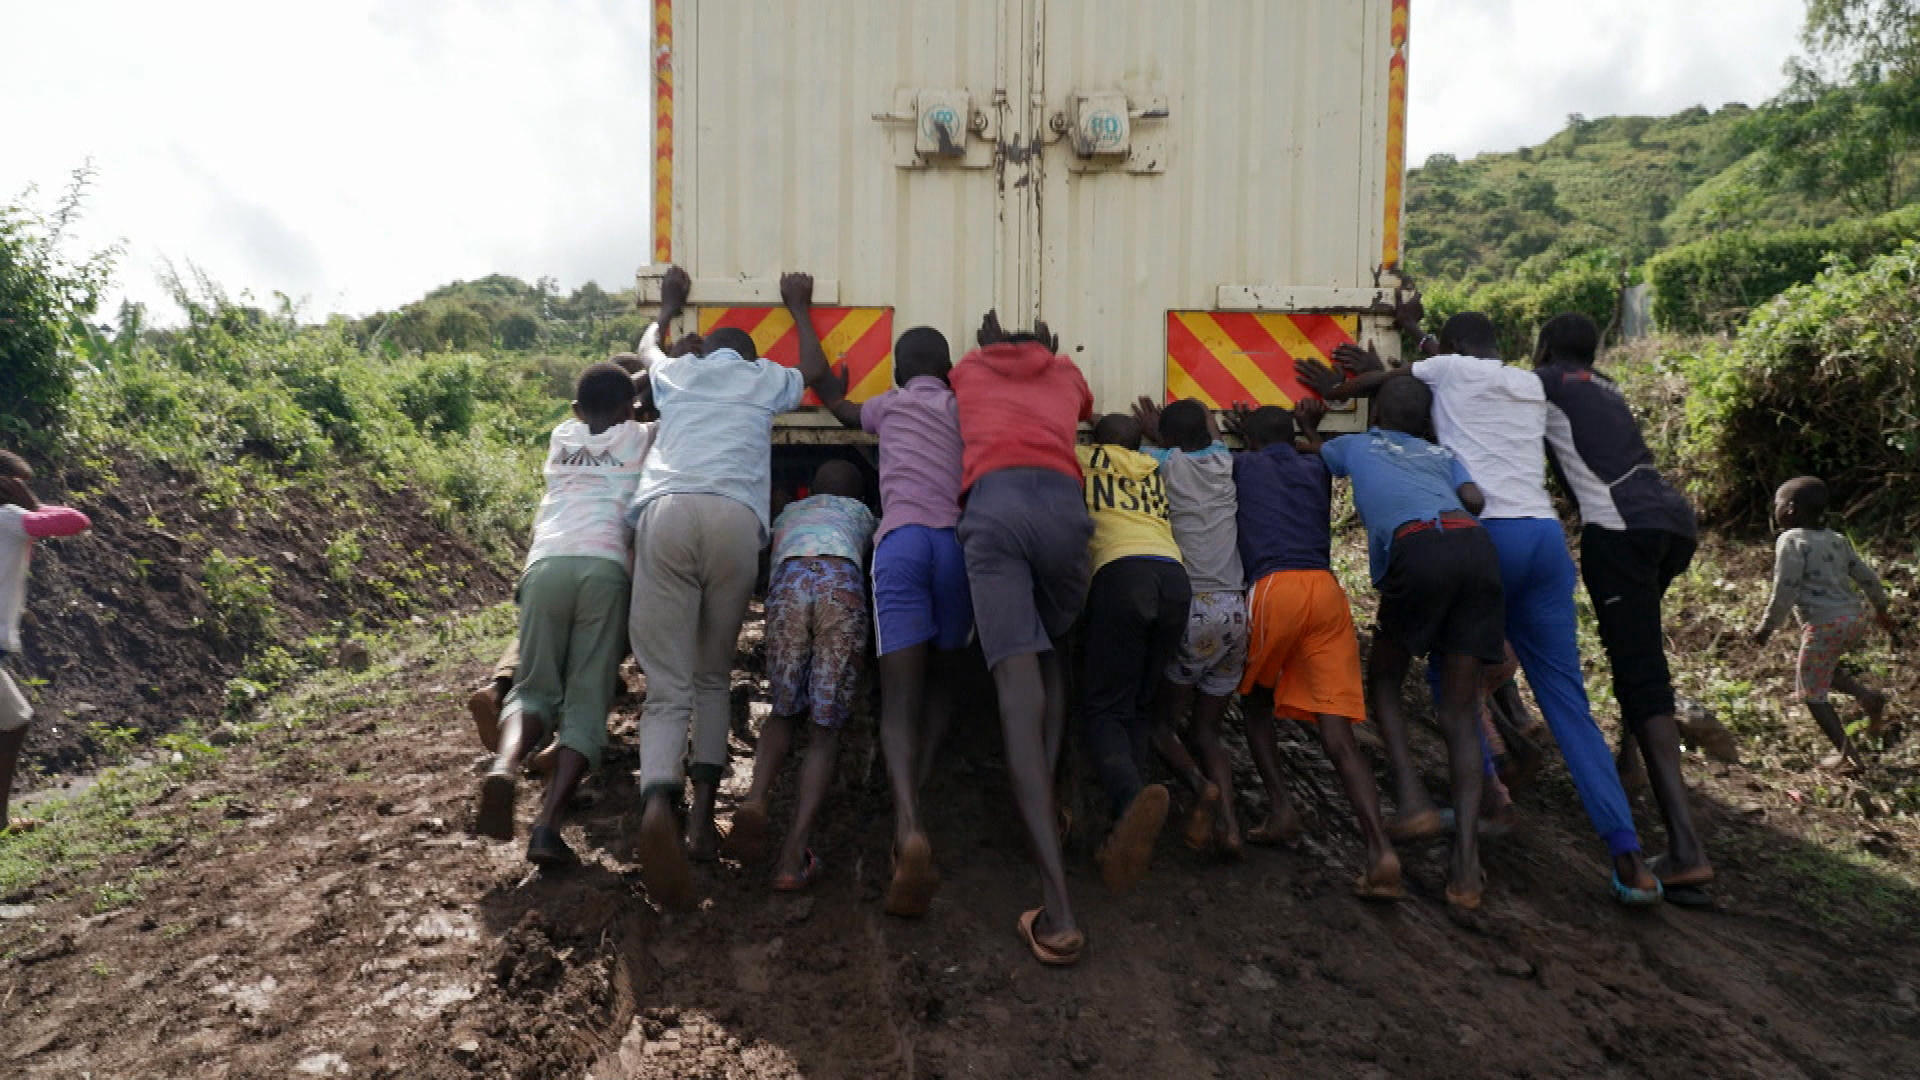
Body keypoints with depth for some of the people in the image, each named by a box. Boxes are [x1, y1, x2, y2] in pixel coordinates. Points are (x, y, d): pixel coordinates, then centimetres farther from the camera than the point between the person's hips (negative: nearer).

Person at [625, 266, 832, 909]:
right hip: (734, 519, 0)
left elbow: (646, 348, 58)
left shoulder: (677, 372, 32)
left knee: (667, 688, -2)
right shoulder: (765, 379, 29)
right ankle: (702, 813, 2)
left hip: (664, 513, 1)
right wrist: (799, 308, 64)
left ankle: (658, 802, -31)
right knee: (712, 677, 17)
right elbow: (816, 370, 52)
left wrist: (669, 305, 74)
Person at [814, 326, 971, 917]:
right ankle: (914, 808, 3)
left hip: (900, 540, -1)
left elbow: (836, 404, 44)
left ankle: (909, 826, -34)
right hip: (959, 541, 1)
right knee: (939, 688, 18)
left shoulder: (890, 404, 26)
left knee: (899, 698, -10)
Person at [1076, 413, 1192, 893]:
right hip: (1176, 575, 4)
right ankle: (1128, 831, -8)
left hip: (1120, 570, -4)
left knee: (1104, 706, -4)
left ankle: (1130, 797, -36)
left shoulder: (1081, 458, 24)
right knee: (1137, 707, 10)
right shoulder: (1156, 471, 34)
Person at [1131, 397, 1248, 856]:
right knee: (1207, 728, 12)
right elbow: (1206, 422, 32)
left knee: (1162, 719, 10)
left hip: (1191, 607, -4)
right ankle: (1229, 821, -9)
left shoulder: (1163, 463, 2)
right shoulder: (1222, 461, 13)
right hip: (1235, 610, 4)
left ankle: (1199, 783, -18)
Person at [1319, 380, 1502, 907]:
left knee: (1384, 679, 20)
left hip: (1419, 547, -3)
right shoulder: (1442, 454, 34)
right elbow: (1474, 499, 14)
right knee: (1461, 711, 4)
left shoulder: (1355, 445, 30)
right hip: (1478, 548, 3)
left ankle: (1410, 793, -3)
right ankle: (1465, 865, -6)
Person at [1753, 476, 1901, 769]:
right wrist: (1883, 614, 29)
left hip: (1824, 626, -8)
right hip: (1856, 618, 8)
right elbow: (1869, 579, 17)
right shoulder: (1837, 540, 13)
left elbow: (1785, 591, -15)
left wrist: (1767, 627, -7)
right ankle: (1867, 695, 8)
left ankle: (1846, 752, 2)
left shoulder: (1790, 541, -9)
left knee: (1811, 692, 4)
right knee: (1824, 670, 30)